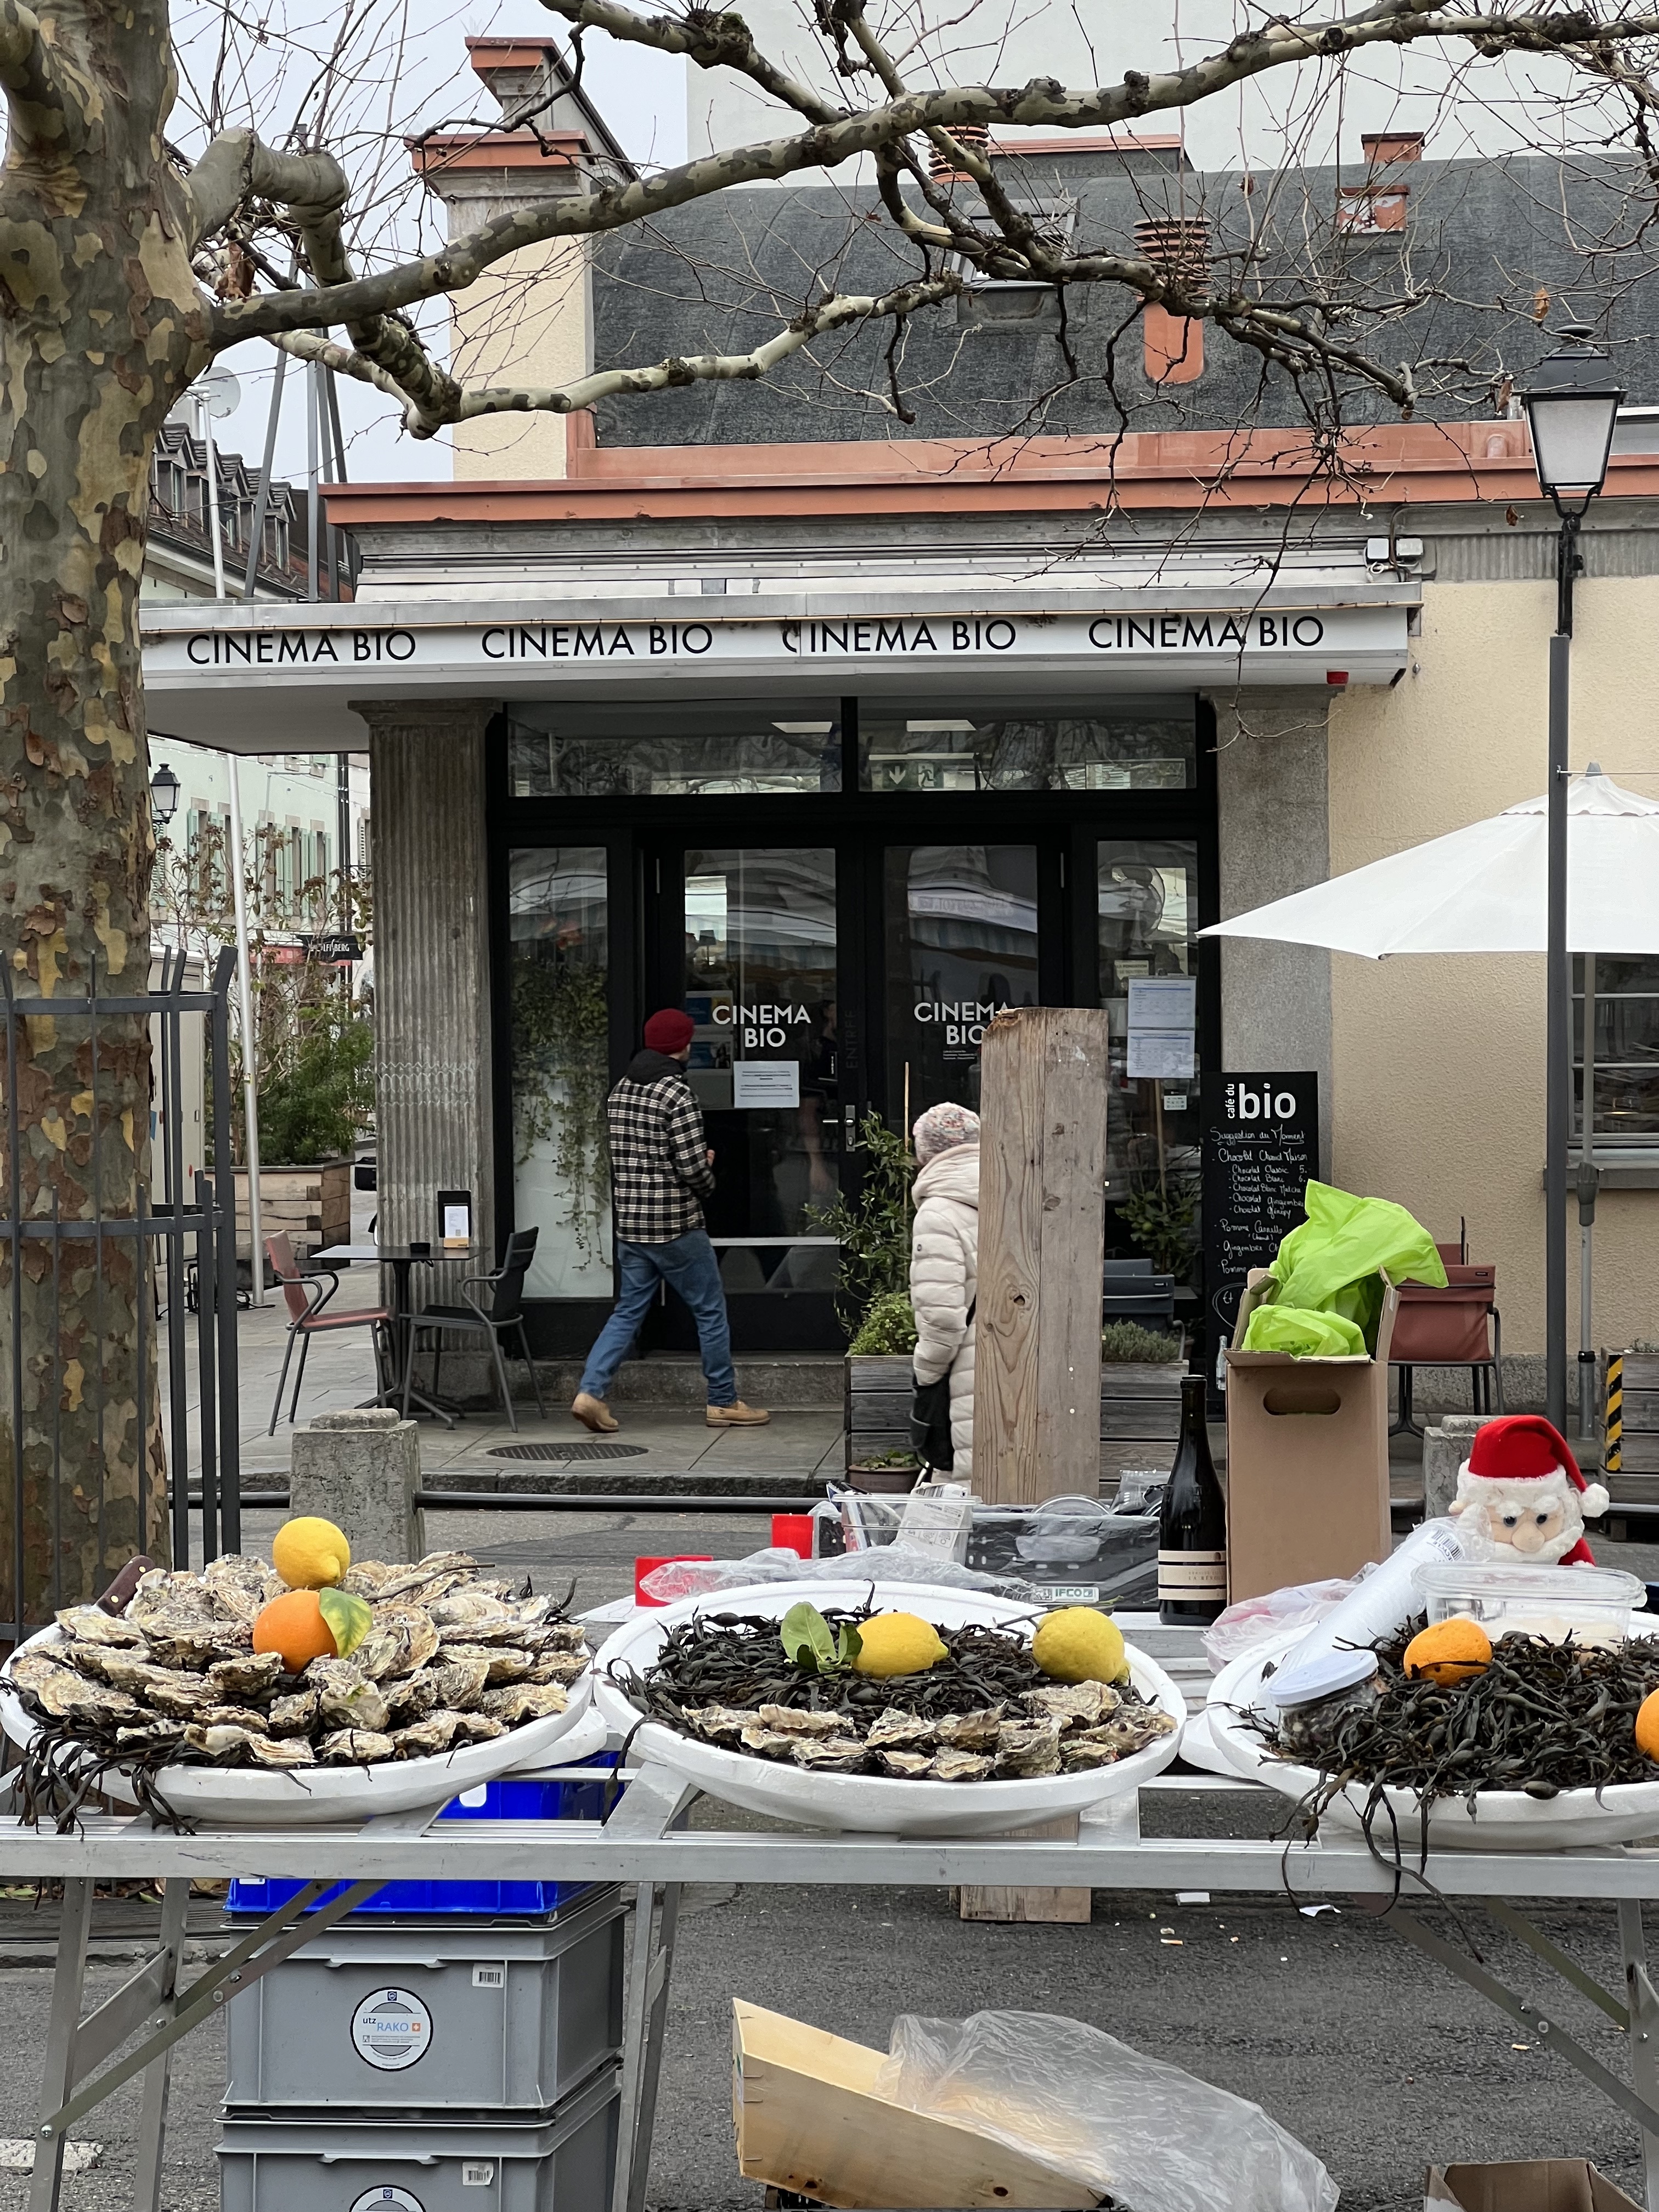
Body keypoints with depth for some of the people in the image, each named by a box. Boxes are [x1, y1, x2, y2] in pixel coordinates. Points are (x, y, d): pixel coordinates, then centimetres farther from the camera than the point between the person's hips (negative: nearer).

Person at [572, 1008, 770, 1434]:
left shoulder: (620, 1092, 9)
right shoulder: (677, 1094, -16)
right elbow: (693, 1167, -20)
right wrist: (707, 1180, 3)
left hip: (630, 1224, 7)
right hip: (677, 1227, -7)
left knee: (628, 1311, 12)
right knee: (711, 1311, 7)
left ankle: (592, 1391, -2)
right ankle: (724, 1403, 14)